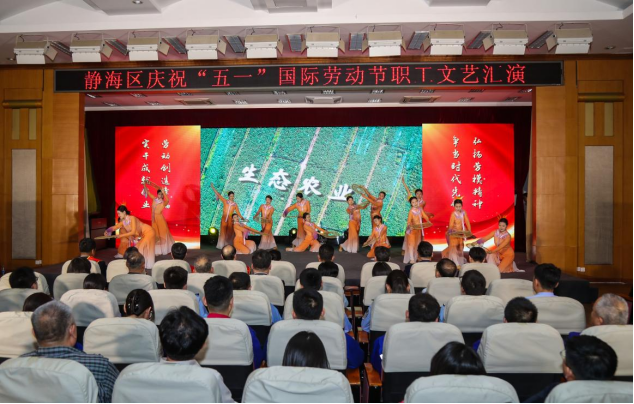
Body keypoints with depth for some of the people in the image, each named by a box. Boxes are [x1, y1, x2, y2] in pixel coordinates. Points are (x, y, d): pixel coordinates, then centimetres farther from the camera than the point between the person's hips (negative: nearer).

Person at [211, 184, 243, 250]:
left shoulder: (235, 204, 6)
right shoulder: (225, 201, 4)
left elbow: (238, 212, 6)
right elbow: (219, 195, 6)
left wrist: (242, 218, -5)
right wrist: (213, 188, 6)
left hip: (230, 220, 0)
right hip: (224, 219, 0)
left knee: (229, 233, 2)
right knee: (223, 232, 3)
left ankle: (228, 245, 8)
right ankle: (222, 245, 9)